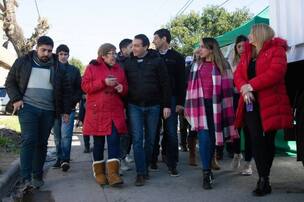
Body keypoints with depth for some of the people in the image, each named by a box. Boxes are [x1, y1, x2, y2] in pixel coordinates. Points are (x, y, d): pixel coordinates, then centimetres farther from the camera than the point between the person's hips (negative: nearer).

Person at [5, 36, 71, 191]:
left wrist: (66, 110, 6)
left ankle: (37, 176, 17)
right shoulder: (23, 62, 5)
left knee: (42, 143, 7)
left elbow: (66, 90, 11)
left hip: (48, 111, 2)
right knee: (28, 140, -13)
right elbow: (10, 82, 9)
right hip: (27, 107, -2)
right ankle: (25, 179, -12)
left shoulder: (57, 67, 8)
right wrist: (15, 99, -6)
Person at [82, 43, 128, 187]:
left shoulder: (119, 69, 14)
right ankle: (99, 172, 18)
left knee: (114, 140, -7)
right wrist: (104, 82, -16)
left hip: (115, 112, 2)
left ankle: (113, 173, -8)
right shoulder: (92, 68, 4)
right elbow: (85, 86, -6)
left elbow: (125, 88, 21)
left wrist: (122, 88, -4)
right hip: (97, 112, -2)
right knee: (98, 142, 5)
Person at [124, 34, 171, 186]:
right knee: (137, 139, -5)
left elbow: (165, 84, -2)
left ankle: (146, 167, 24)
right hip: (134, 106, 1)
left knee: (150, 139, 9)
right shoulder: (128, 62, 4)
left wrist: (166, 105, -6)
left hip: (153, 106, -1)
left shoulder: (157, 61, -2)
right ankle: (141, 173, 0)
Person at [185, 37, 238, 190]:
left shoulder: (222, 66, 4)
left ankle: (208, 167, 24)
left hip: (215, 106, -1)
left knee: (212, 138, 6)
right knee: (204, 138, -9)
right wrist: (189, 108, 9)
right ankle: (206, 174, -4)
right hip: (201, 105, 1)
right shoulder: (197, 67, 14)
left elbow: (227, 87, 0)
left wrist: (226, 108, -7)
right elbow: (192, 88, 13)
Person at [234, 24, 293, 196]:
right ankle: (264, 179, 2)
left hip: (270, 103, -5)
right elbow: (238, 74, 9)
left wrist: (251, 85, -18)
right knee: (256, 139, -3)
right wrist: (244, 88, -12)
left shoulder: (276, 49, -1)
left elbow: (276, 72, -17)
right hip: (251, 102, 5)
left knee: (268, 140, 1)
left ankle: (263, 179, 11)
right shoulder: (247, 53, 18)